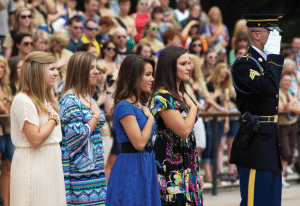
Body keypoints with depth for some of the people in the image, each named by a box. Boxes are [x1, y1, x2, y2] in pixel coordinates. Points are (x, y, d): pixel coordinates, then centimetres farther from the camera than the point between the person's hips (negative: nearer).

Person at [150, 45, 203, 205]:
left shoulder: (182, 95, 16)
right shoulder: (162, 97, -13)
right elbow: (184, 130, -22)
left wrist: (197, 173, 20)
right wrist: (193, 107, -5)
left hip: (187, 170, 8)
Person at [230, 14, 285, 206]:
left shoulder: (266, 62, 17)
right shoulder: (243, 65, -13)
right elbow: (269, 88, -30)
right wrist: (273, 56, -20)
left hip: (270, 143, 9)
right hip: (256, 146, -9)